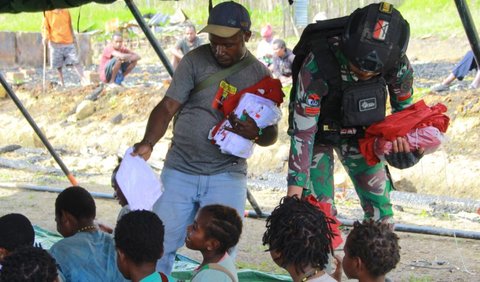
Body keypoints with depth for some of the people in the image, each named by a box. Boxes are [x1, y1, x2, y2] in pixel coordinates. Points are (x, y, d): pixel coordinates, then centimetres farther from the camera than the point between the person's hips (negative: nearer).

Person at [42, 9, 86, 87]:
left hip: (68, 42, 2)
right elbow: (45, 27, 0)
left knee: (75, 61, -6)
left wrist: (73, 37, 21)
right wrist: (45, 37, -15)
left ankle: (82, 79, -4)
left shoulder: (66, 12, 7)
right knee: (58, 65, 4)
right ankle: (62, 82, 15)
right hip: (55, 43, -1)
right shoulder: (48, 13, -2)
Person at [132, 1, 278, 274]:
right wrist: (148, 144, -26)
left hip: (227, 176, 0)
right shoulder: (195, 61, -3)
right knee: (159, 244, 1)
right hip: (180, 171, 0)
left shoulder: (260, 75, 2)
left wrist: (256, 133, -18)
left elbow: (271, 134, 6)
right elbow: (167, 107, -8)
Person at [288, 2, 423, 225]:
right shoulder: (317, 66, -36)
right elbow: (302, 131, -29)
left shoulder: (398, 66, -24)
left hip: (362, 134, 4)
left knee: (381, 214, -1)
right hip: (319, 133, -3)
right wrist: (295, 187, -31)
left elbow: (405, 107, -1)